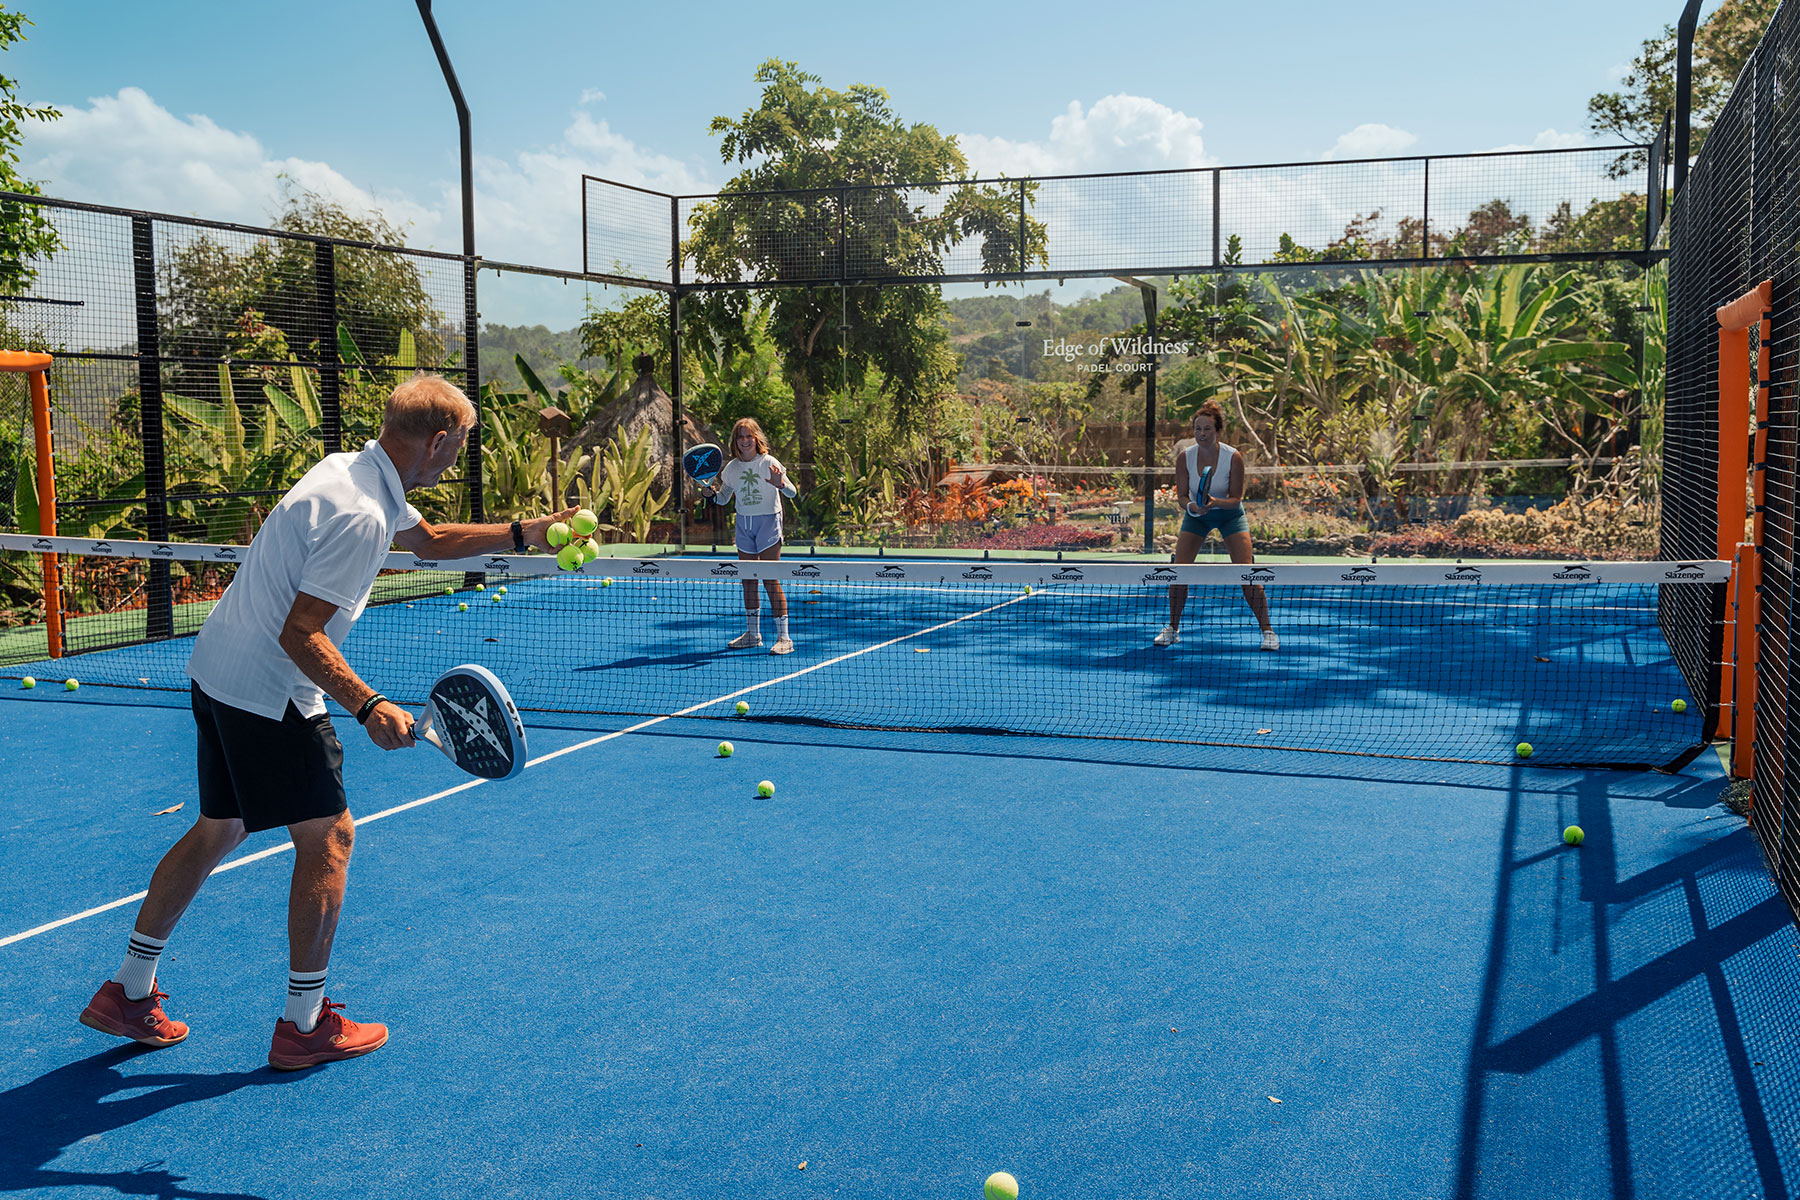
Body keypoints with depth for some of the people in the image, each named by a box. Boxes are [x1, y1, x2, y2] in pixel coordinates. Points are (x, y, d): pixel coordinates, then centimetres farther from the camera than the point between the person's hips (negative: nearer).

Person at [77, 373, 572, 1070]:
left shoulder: (353, 472, 7)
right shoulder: (359, 516, -24)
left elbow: (431, 540, 23)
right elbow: (300, 635, -25)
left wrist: (525, 534, 16)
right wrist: (369, 707, -29)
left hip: (218, 671, 10)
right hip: (268, 692, -10)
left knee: (218, 830, 19)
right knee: (328, 836, 0)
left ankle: (128, 993, 28)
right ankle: (304, 1026, 10)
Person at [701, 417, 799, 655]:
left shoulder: (768, 463, -10)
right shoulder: (732, 467, 4)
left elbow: (792, 493, -14)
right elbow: (723, 498, 15)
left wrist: (780, 484, -35)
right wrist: (711, 493, -6)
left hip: (768, 521, -5)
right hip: (743, 523, 5)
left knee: (770, 579, -11)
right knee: (748, 580, 8)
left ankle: (783, 637, -9)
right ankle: (752, 633, 19)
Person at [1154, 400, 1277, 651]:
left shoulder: (1233, 457, -23)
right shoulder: (1185, 456, -17)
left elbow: (1236, 498, -17)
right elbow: (1182, 496, -11)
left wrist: (1215, 502, -37)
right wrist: (1192, 506, -33)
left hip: (1229, 513, -2)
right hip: (1195, 514, 2)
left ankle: (1267, 630, -2)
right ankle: (1172, 629, 9)